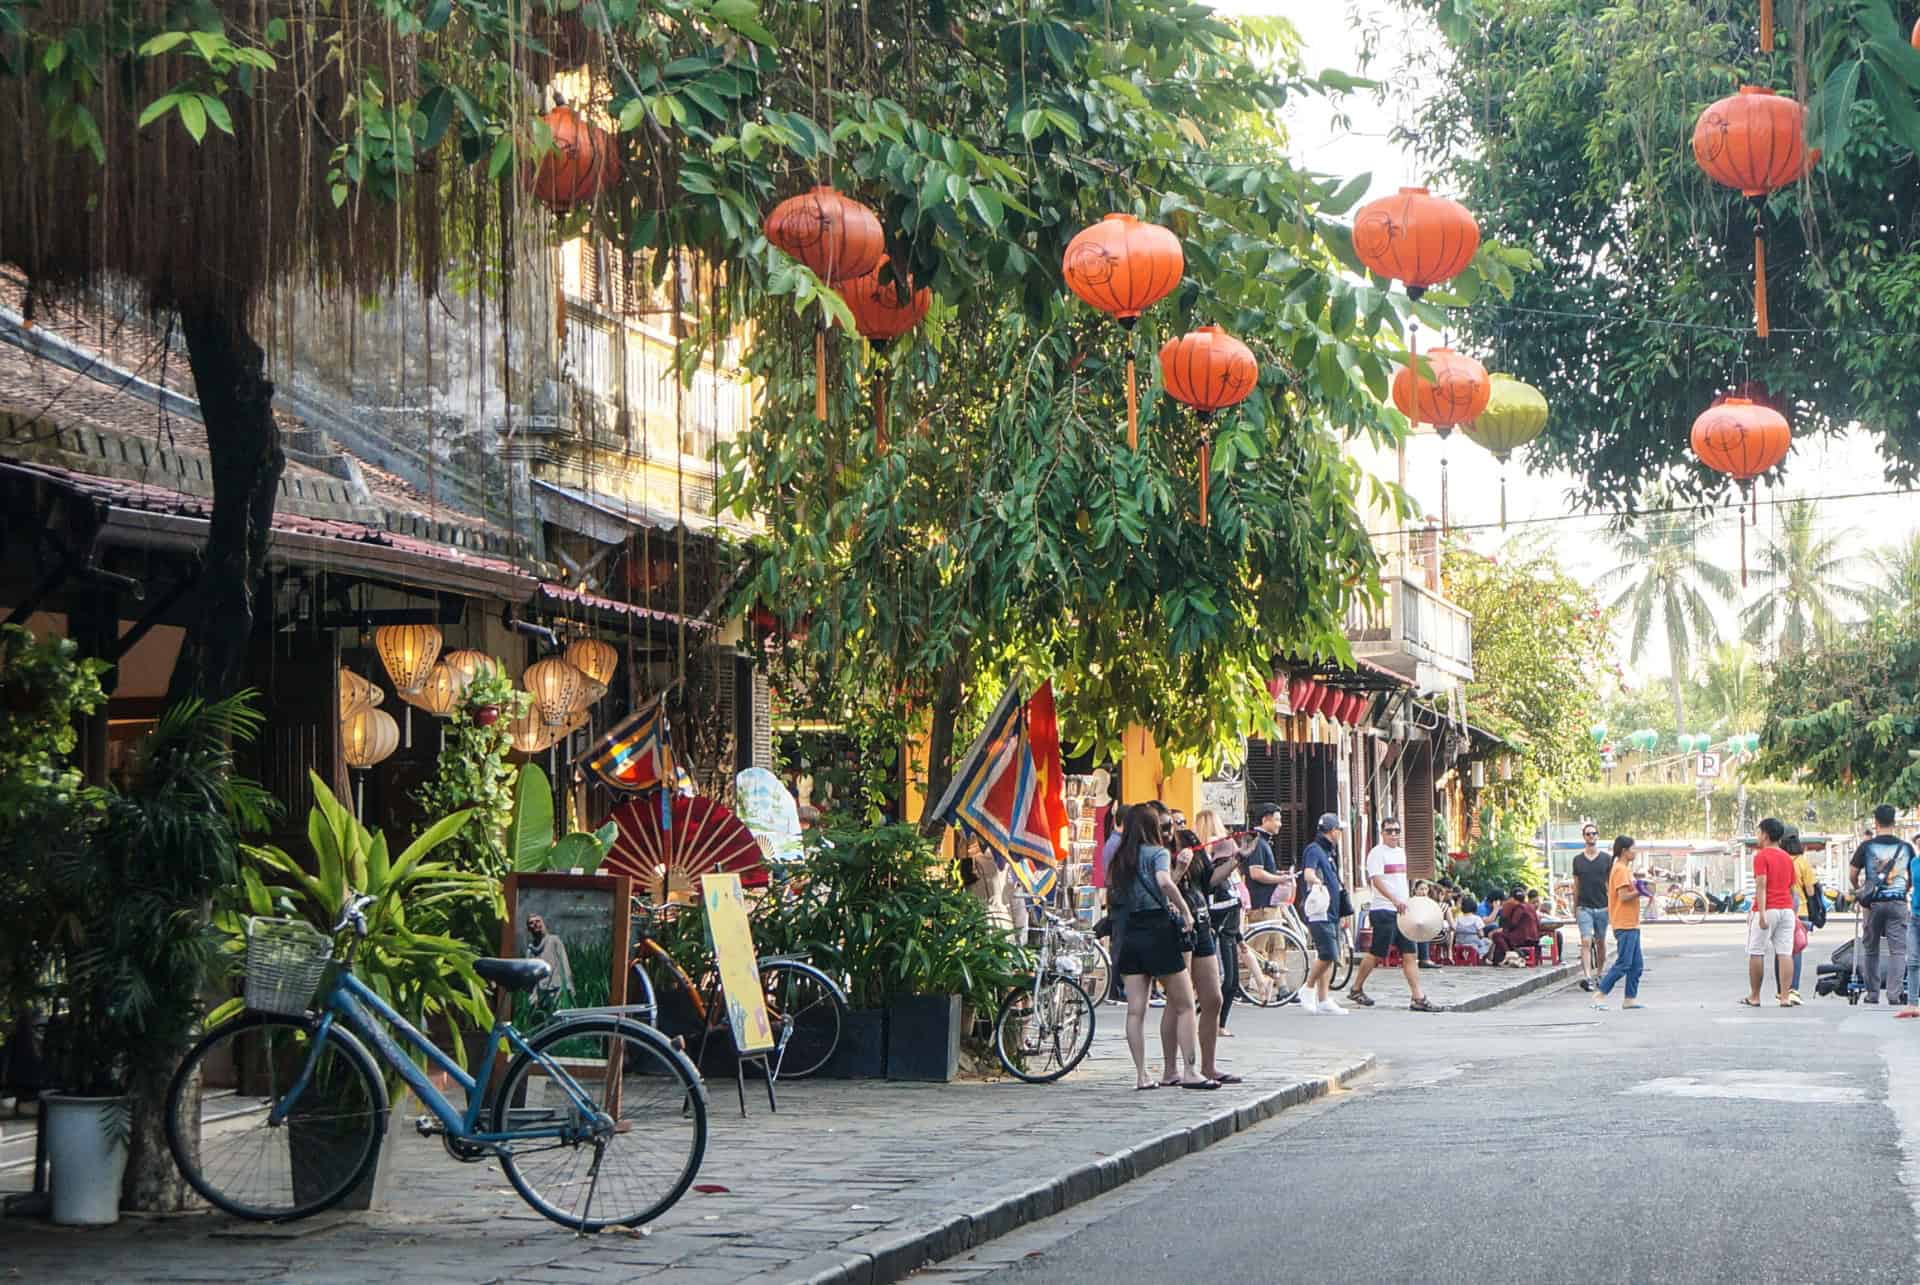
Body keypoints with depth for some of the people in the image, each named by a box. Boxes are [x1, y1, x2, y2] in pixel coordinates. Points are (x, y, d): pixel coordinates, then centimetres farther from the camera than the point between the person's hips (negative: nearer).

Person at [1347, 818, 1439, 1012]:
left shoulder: (1401, 852, 18)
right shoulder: (1377, 853, -8)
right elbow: (1376, 880, -20)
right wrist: (1394, 900, -32)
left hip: (1402, 911, 8)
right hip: (1384, 911, -8)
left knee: (1410, 955, 1)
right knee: (1376, 954, -2)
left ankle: (1419, 998, -3)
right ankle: (1356, 989, 15)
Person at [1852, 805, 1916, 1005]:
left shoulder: (1866, 846, -1)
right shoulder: (1906, 847, 4)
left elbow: (1854, 875, 4)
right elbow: (1912, 877, 14)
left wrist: (1859, 891, 23)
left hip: (1873, 904, 0)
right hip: (1898, 902, 0)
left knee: (1872, 950, 11)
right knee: (1899, 950, -1)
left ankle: (1872, 994, 13)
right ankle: (1894, 990, -16)